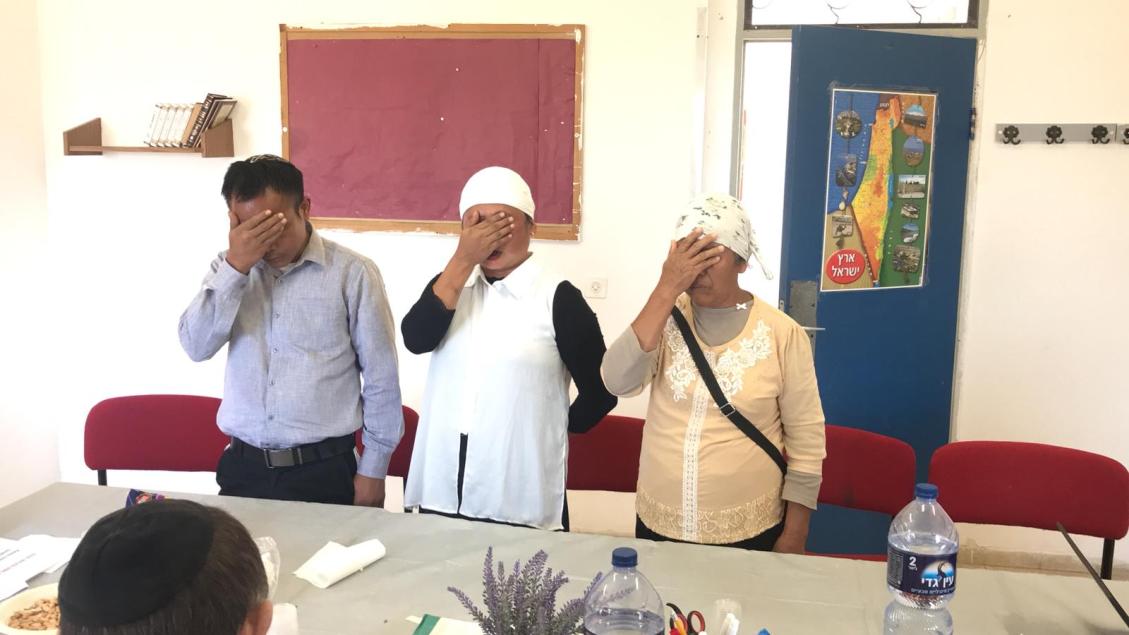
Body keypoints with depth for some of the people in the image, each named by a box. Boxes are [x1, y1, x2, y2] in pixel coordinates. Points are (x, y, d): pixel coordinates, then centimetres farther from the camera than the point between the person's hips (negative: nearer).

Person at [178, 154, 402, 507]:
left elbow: (381, 378, -4)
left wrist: (373, 469, -3)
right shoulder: (229, 269, 6)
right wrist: (236, 266, -16)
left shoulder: (352, 272, -8)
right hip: (243, 467, 3)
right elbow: (196, 346, -8)